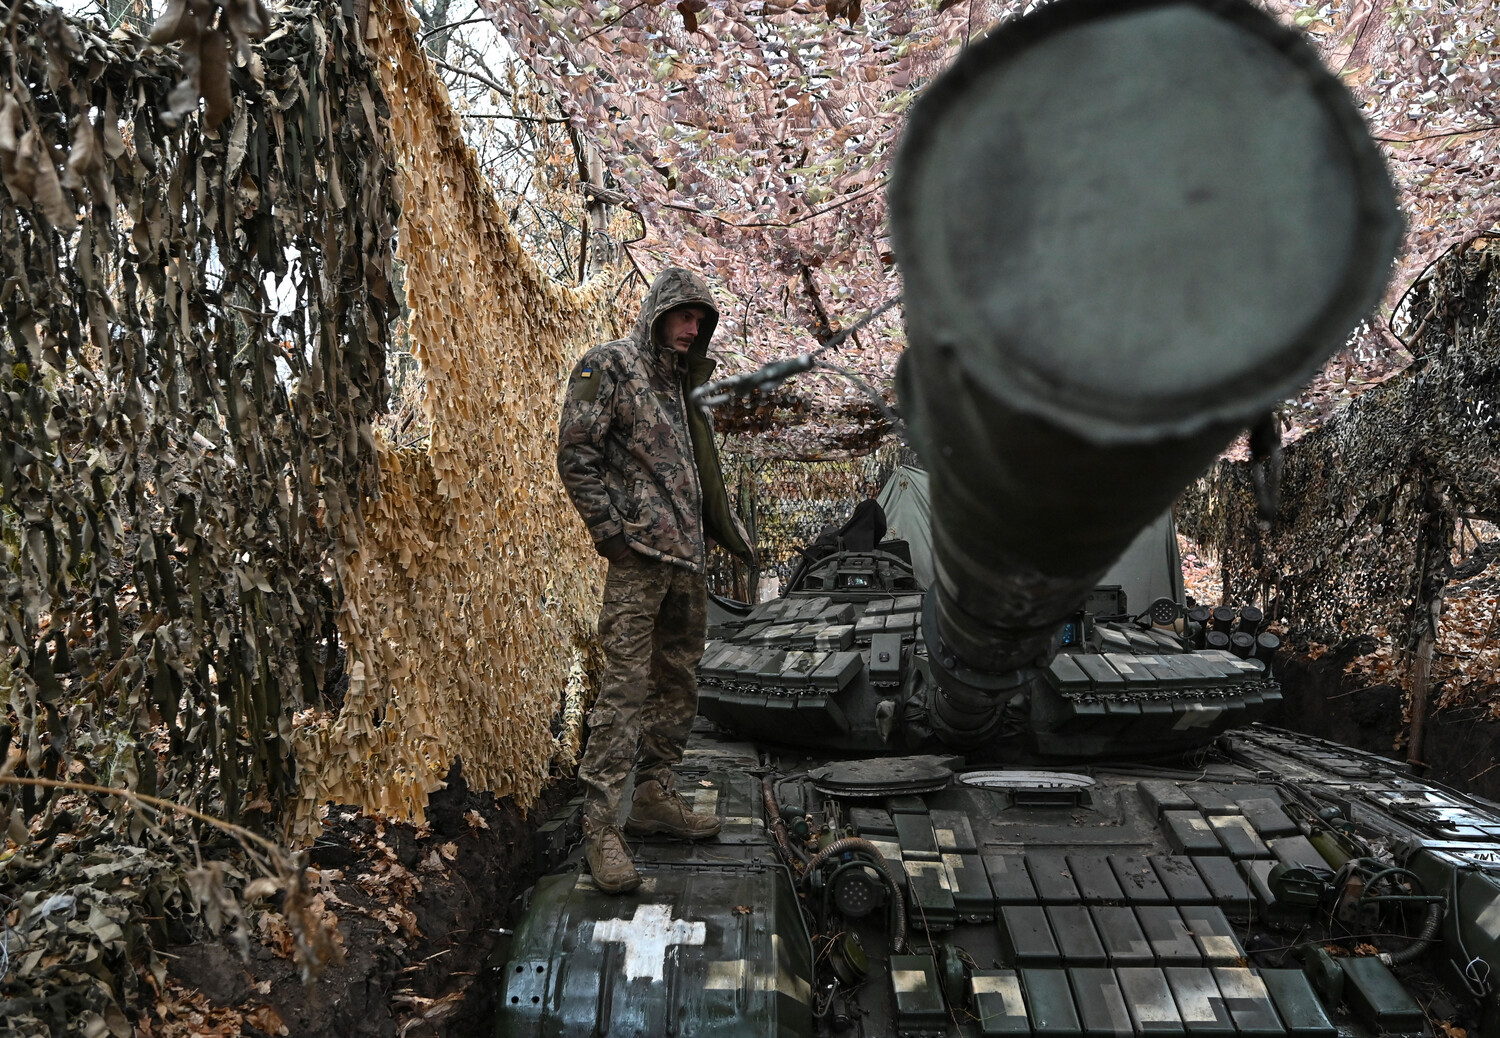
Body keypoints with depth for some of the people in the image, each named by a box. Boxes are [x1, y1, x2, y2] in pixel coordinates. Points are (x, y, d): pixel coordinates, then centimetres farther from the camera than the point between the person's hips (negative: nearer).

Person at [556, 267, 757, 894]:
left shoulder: (682, 383, 20)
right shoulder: (608, 367, -3)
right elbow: (575, 455, -10)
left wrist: (723, 530, 17)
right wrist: (608, 530, -15)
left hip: (689, 558, 9)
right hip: (639, 553, -8)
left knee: (679, 679, 12)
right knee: (626, 683, -10)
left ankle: (654, 796, 24)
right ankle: (601, 826, -4)